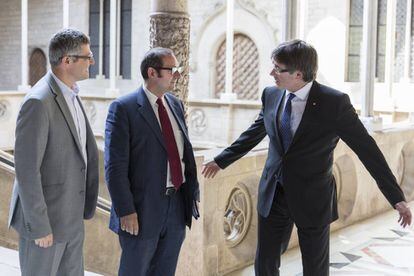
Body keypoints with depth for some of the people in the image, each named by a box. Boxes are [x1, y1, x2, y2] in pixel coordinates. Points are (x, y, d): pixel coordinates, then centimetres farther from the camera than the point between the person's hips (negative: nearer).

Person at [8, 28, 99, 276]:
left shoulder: (71, 96, 8)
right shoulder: (38, 102, -21)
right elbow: (27, 169, -22)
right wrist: (39, 226, -20)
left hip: (71, 216, 9)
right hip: (45, 219, -9)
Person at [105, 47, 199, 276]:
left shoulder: (176, 105, 10)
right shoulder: (123, 108, -11)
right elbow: (115, 166, -15)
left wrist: (192, 193, 9)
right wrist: (126, 211, -17)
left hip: (177, 206, 6)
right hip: (142, 209, -6)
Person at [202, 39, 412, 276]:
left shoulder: (335, 102, -16)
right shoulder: (271, 95, -1)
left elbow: (366, 148, -11)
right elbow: (253, 134, 15)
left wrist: (397, 197, -11)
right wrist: (221, 160, 22)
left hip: (313, 200, -4)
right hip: (273, 195, 4)